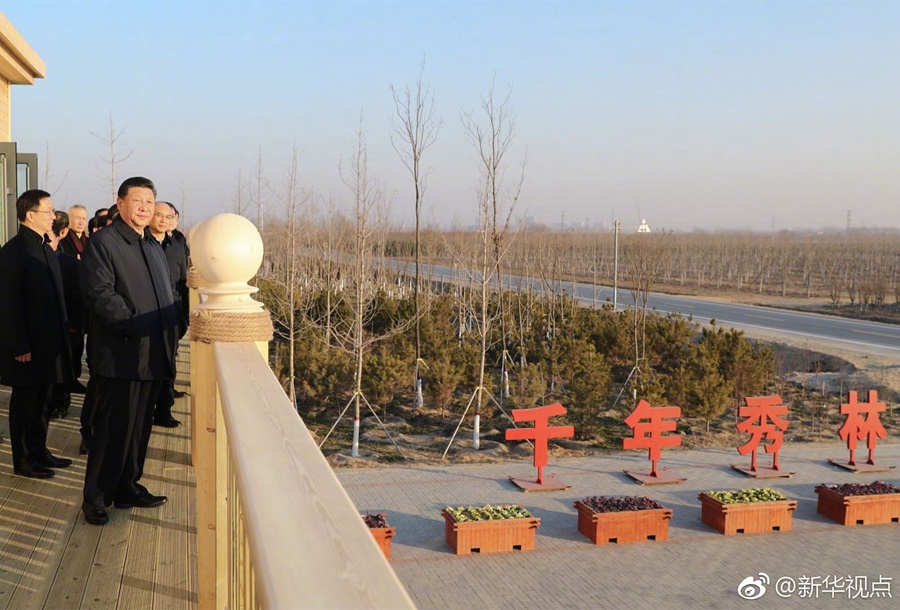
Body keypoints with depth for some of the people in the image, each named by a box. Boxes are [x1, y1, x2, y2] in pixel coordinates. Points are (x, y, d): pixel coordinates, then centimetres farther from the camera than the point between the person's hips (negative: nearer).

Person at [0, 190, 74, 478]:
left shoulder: (46, 249, 12)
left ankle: (39, 451, 29)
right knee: (24, 402, 4)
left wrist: (63, 333, 11)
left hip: (49, 343, 8)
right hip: (27, 346, -8)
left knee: (42, 400, 16)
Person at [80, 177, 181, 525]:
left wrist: (173, 328, 11)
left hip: (154, 356, 8)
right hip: (121, 356, -8)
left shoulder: (153, 246, 20)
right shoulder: (102, 242, -6)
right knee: (112, 428, -3)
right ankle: (96, 499, 8)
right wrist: (133, 324, -23)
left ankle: (128, 489, 27)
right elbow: (100, 293, -17)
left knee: (140, 427, 15)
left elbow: (168, 294, 24)